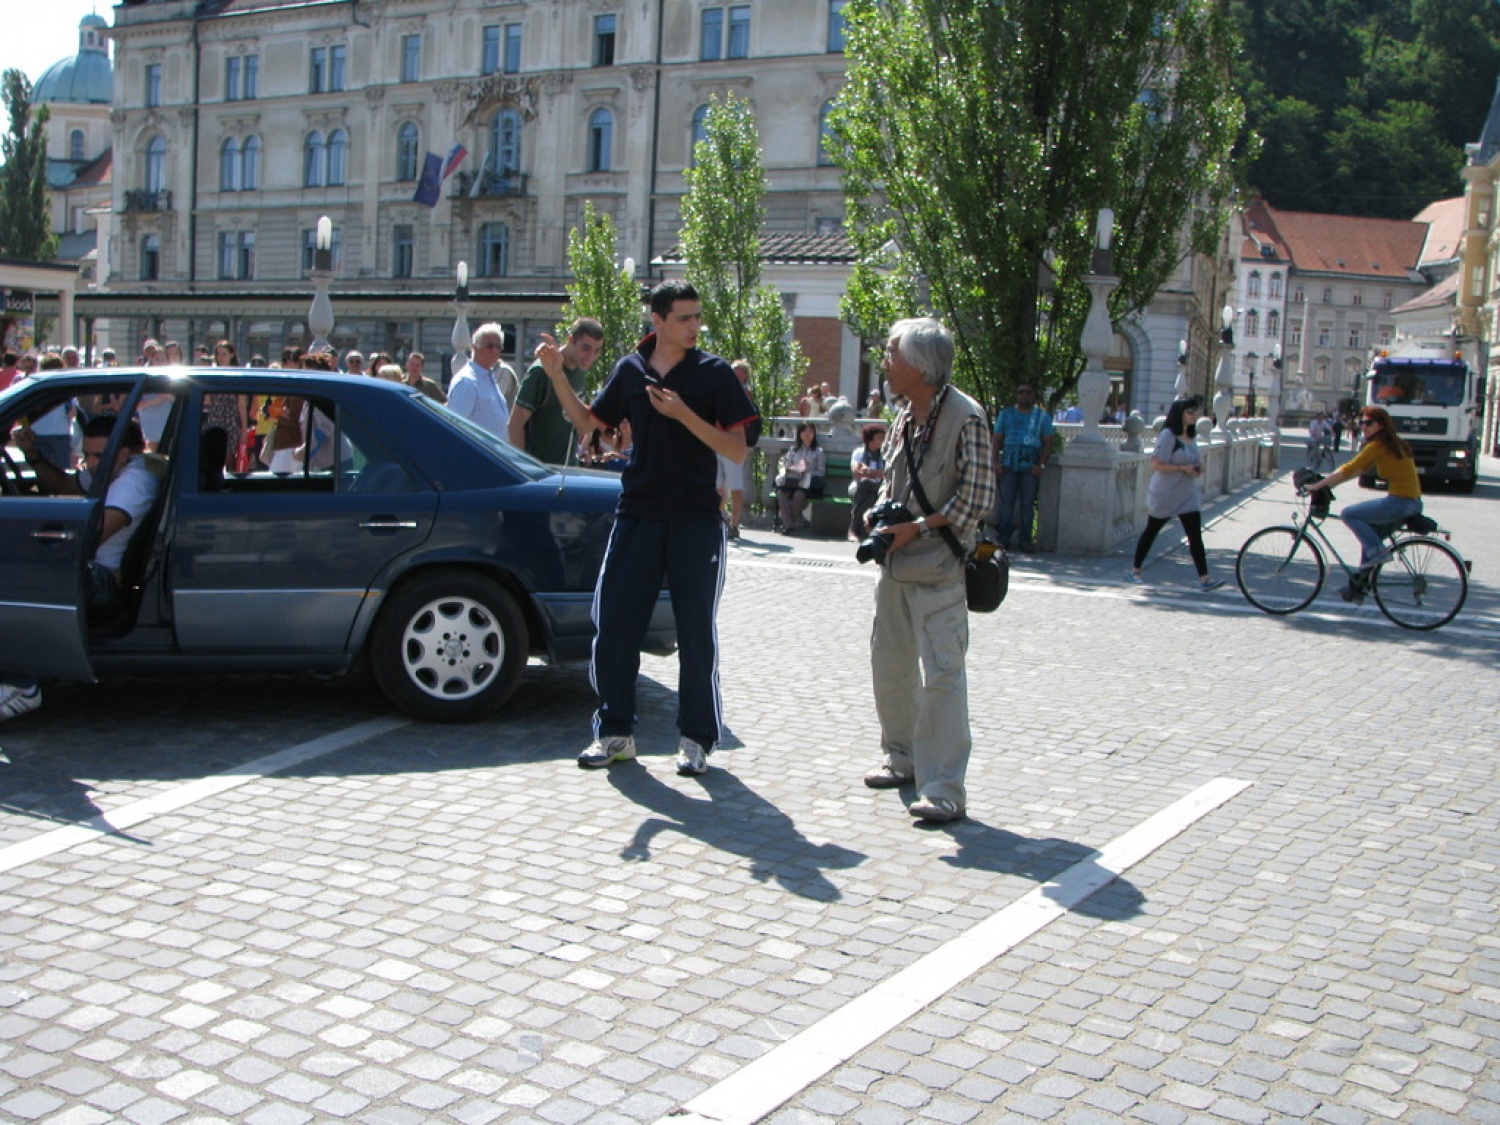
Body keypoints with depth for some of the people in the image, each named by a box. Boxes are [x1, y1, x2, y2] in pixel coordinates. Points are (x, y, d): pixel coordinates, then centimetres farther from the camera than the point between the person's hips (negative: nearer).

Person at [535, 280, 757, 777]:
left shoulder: (713, 373, -2)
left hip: (696, 518, -3)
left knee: (696, 632, 2)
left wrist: (683, 414, -18)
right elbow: (588, 423, 17)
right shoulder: (630, 370, 7)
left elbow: (738, 450, -7)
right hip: (637, 513, 3)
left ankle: (696, 738, 15)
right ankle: (614, 731, 17)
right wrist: (557, 374, 4)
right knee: (612, 624, 3)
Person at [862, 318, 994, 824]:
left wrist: (916, 528, -15)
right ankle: (902, 758, 33)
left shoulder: (964, 416, -13)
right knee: (889, 663, 16)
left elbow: (976, 496, -13)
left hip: (938, 568, -8)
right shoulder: (905, 417, 11)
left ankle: (944, 790, -6)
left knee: (941, 673, -9)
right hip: (895, 564, 8)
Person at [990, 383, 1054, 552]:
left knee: (1027, 505, -1)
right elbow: (997, 440, 12)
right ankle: (1004, 539, 3)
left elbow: (1048, 442, 5)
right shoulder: (1006, 414, 14)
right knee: (1006, 503, 0)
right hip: (1008, 466, 1)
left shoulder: (1042, 416, 10)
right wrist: (996, 461, -2)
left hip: (1030, 467, -1)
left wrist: (1040, 464, -7)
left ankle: (1025, 541, 3)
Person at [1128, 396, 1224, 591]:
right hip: (1164, 494, -6)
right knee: (1151, 532, 9)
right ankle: (1135, 570, 24)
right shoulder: (1168, 435, -14)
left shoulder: (1192, 436, 9)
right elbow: (1157, 465, -18)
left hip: (1187, 495, 6)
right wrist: (1183, 468, -23)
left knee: (1195, 535, -4)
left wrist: (1198, 467, 0)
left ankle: (1204, 578, -8)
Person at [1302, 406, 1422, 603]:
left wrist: (1317, 485, -8)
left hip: (1400, 502, -10)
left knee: (1348, 513, -6)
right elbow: (1360, 470, 21)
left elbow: (1348, 470, -13)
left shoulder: (1378, 446, -11)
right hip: (1411, 502, 10)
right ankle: (1359, 586, 22)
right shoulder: (1393, 444, 18)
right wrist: (1327, 482, 16)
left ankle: (1376, 550, -3)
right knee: (1369, 533, 19)